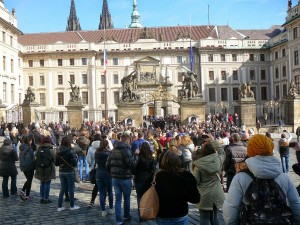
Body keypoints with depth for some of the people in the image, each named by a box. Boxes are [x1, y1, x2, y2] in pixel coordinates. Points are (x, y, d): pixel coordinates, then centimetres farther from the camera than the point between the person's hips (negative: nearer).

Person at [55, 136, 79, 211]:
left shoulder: (58, 152, -1)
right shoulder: (71, 151, -15)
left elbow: (56, 163, 3)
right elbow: (74, 164, -15)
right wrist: (75, 158, 2)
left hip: (61, 172, 5)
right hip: (70, 172, -5)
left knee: (62, 189, 13)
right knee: (71, 189, 8)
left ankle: (59, 206, 13)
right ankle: (72, 206, 18)